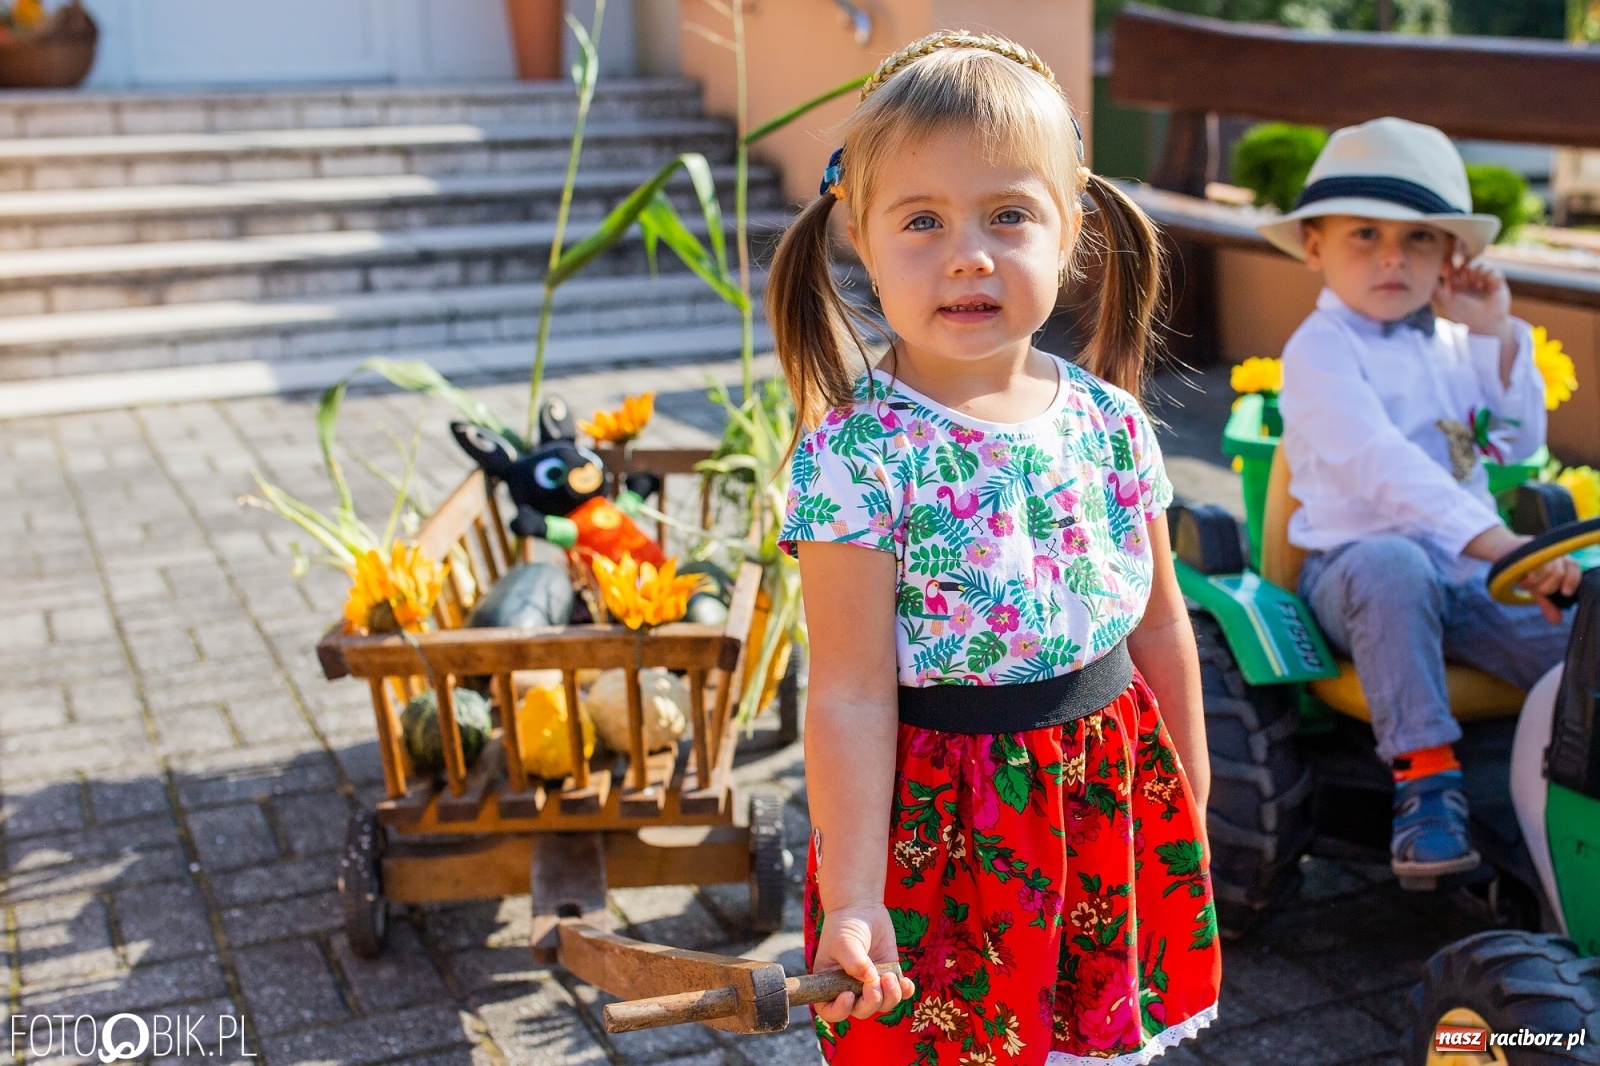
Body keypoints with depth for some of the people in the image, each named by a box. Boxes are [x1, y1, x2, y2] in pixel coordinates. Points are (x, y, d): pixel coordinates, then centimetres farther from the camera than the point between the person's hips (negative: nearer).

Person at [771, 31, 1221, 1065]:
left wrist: (1191, 799, 15)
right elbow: (852, 694, -19)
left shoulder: (1111, 423, -3)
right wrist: (851, 899, -19)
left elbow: (1159, 622, 8)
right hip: (947, 824, -4)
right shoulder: (856, 453, -18)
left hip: (1114, 795, 5)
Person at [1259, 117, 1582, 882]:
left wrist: (1498, 336, 5)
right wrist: (1495, 540, -36)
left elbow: (1520, 444, 15)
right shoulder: (1320, 350, -10)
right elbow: (1381, 462, -25)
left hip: (1465, 575, 6)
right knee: (1394, 566, -40)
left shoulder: (1451, 341, 16)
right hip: (1357, 561, -6)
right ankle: (1425, 779, -33)